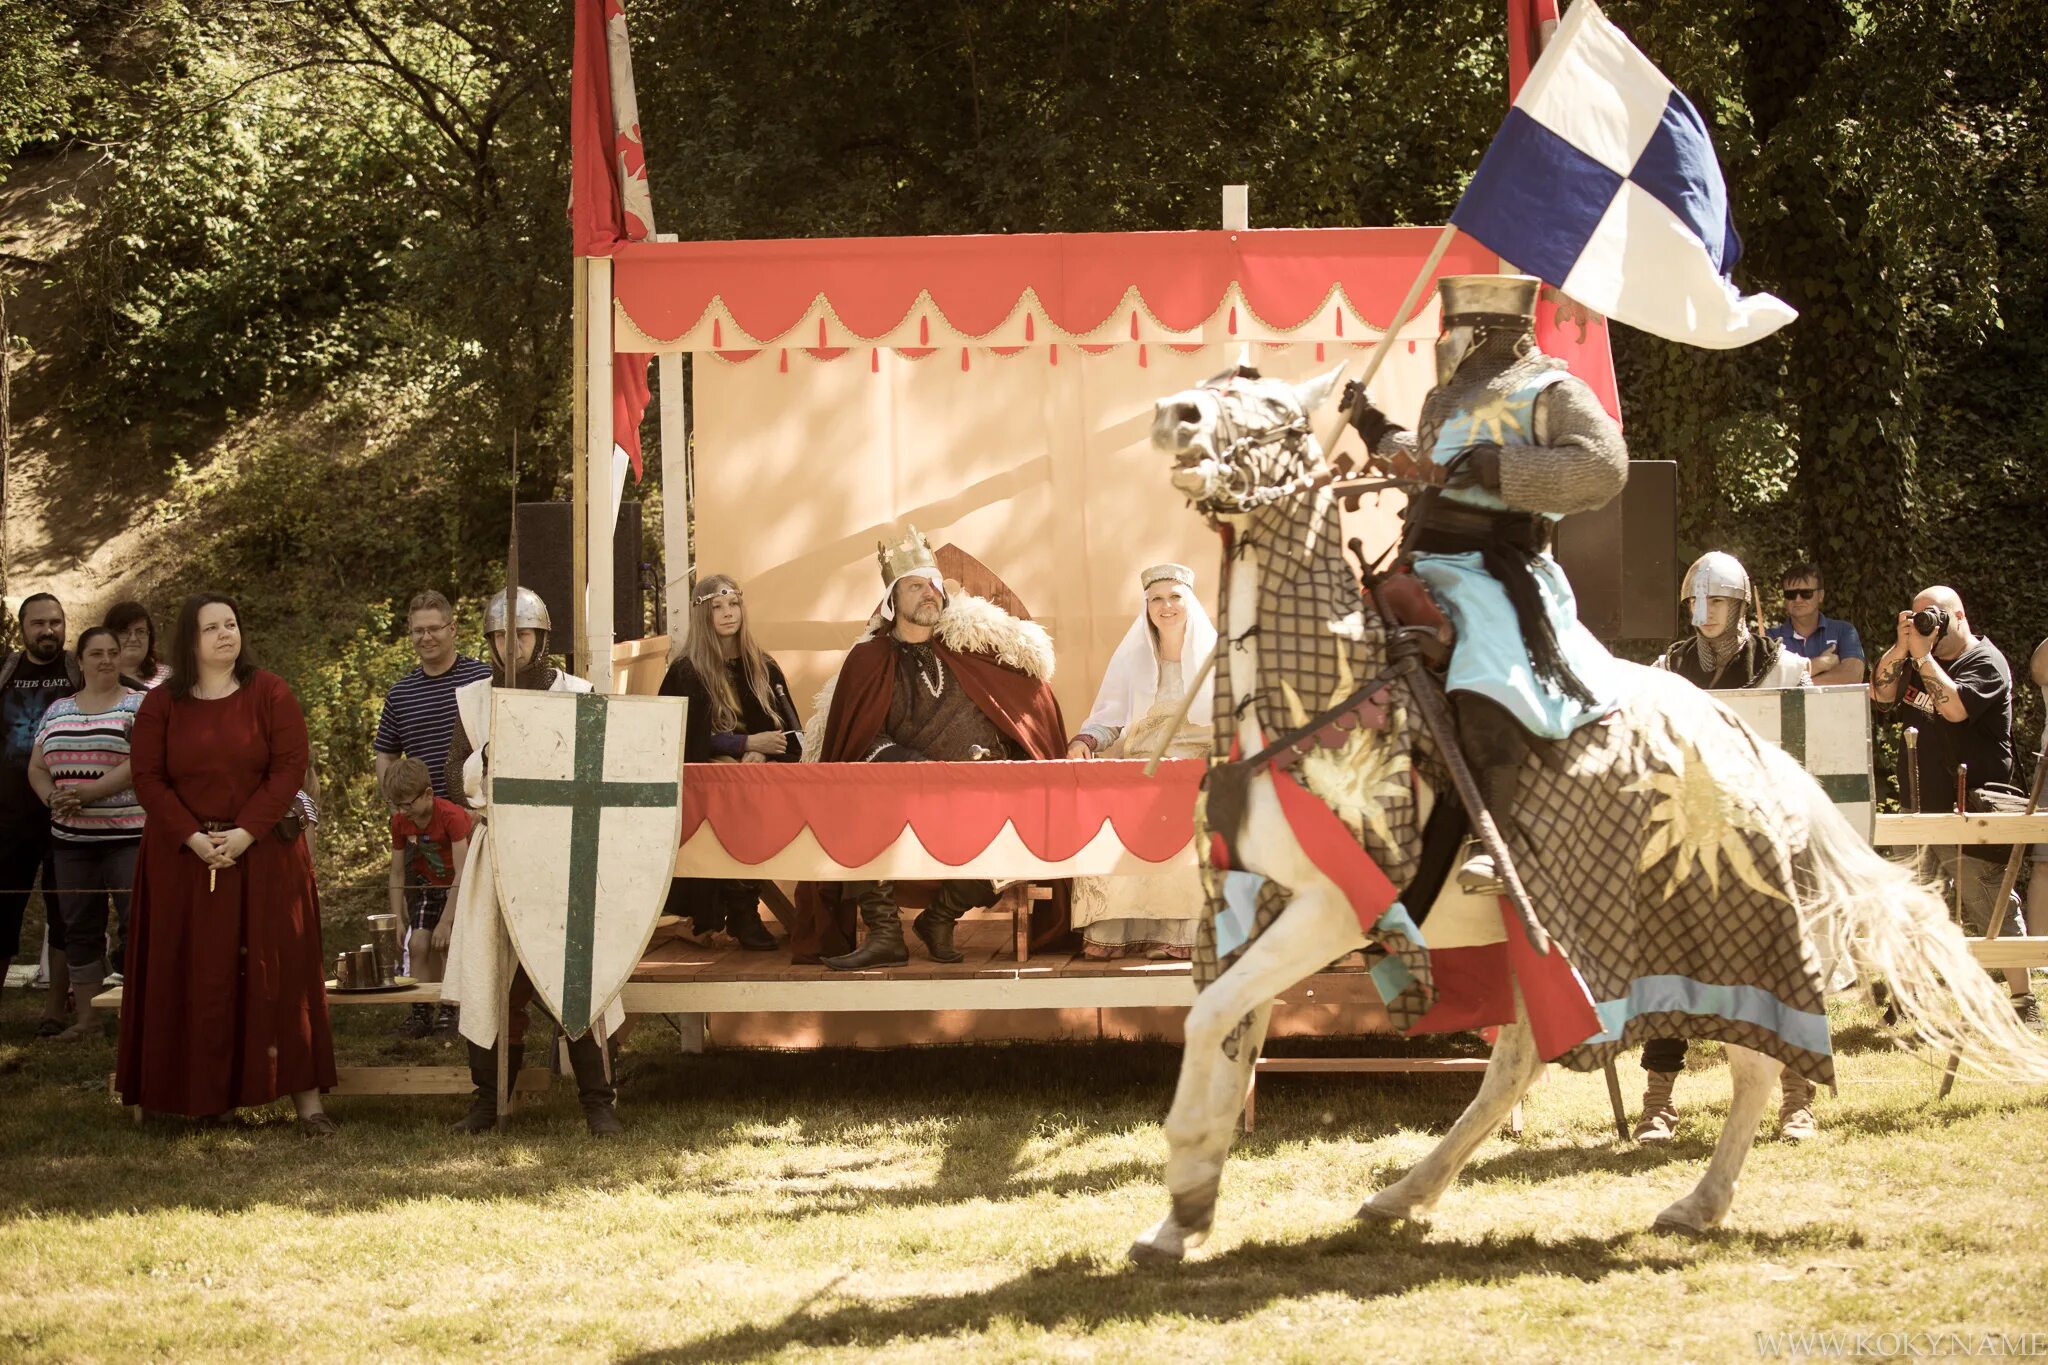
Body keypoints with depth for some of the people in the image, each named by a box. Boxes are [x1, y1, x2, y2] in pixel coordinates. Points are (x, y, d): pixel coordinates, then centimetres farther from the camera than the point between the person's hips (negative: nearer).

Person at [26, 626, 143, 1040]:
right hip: (71, 838, 5)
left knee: (136, 923, -10)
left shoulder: (140, 706, -2)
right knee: (78, 927, 8)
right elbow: (37, 767, 16)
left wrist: (86, 793, -20)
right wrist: (53, 797, -6)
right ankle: (86, 1017, 15)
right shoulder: (58, 711, 15)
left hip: (128, 835, -5)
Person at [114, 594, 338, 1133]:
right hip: (182, 858, 2)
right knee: (195, 977, 0)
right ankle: (208, 1096, 5)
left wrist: (246, 834, -15)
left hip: (262, 853, -2)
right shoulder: (160, 704, 5)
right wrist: (193, 837, -13)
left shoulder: (269, 694, 0)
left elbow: (290, 768, -6)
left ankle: (306, 1098, -5)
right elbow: (148, 777, 0)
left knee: (277, 969, -4)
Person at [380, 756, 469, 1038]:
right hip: (428, 886, 5)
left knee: (446, 941, -22)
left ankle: (449, 1010, -12)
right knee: (418, 943, -11)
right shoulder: (400, 822, -8)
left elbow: (461, 874, -27)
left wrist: (446, 920, -28)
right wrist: (397, 921, -6)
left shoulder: (452, 816, -26)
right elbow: (397, 874, -1)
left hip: (461, 888, -5)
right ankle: (421, 1012, -5)